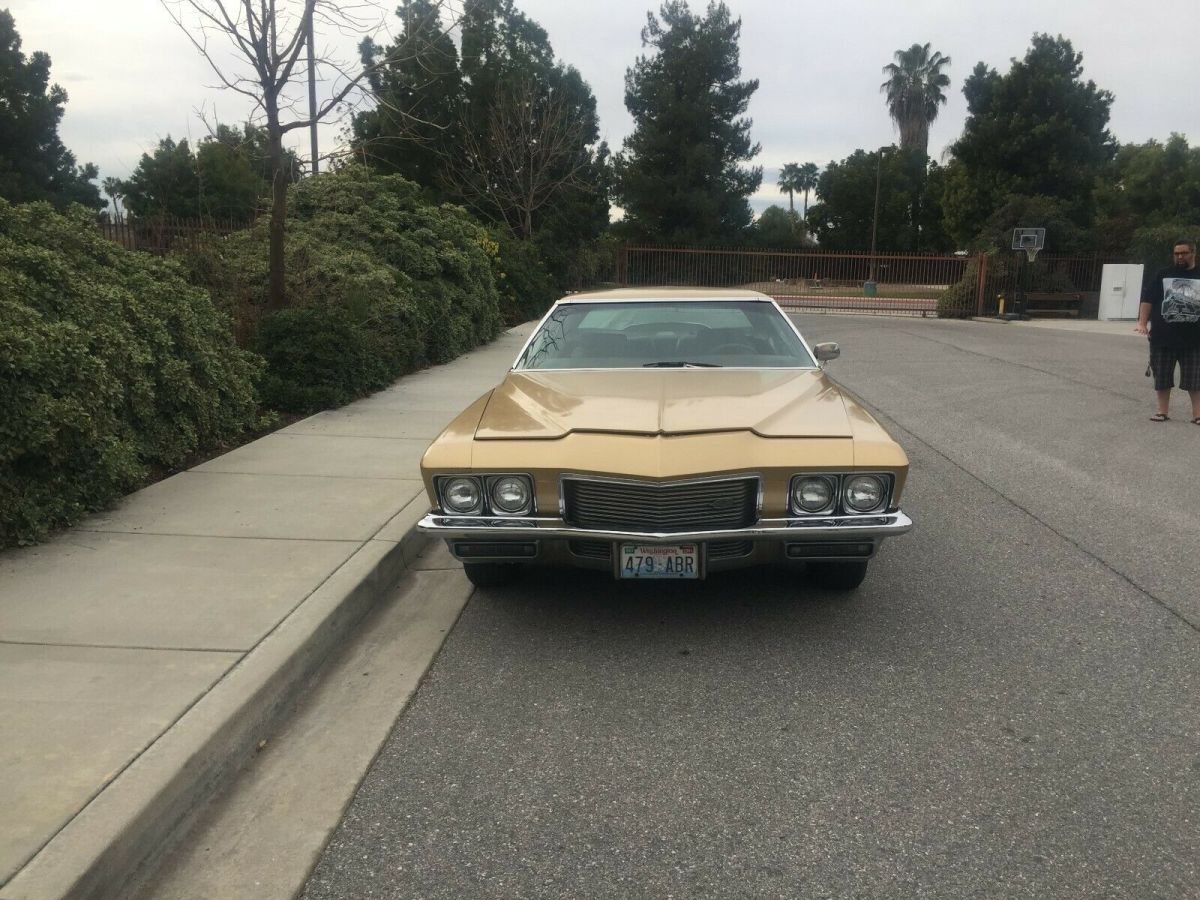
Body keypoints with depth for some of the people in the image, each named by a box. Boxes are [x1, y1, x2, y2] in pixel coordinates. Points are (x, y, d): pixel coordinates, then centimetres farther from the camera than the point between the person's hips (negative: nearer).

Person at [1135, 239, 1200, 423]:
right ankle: (1163, 411, 17)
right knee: (1162, 377, 7)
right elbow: (1147, 299, 3)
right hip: (1163, 337, 0)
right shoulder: (1163, 275, 6)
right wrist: (1142, 323, -8)